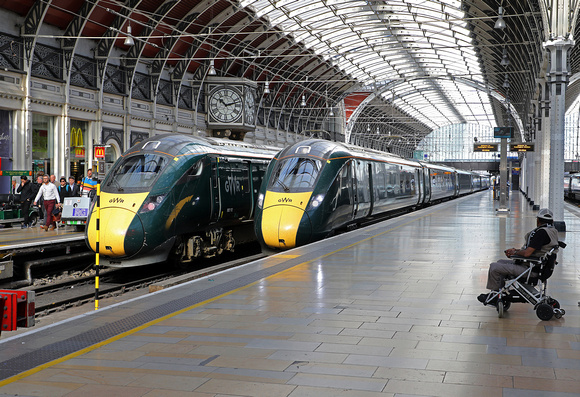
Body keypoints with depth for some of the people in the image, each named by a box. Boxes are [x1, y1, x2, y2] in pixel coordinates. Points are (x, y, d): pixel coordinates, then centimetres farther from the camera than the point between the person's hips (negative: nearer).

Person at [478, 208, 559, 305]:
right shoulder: (553, 231, 8)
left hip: (528, 269, -11)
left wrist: (515, 252, -6)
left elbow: (527, 253, -26)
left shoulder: (541, 232, -24)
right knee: (501, 262, 24)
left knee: (494, 266, -7)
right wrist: (517, 250, 9)